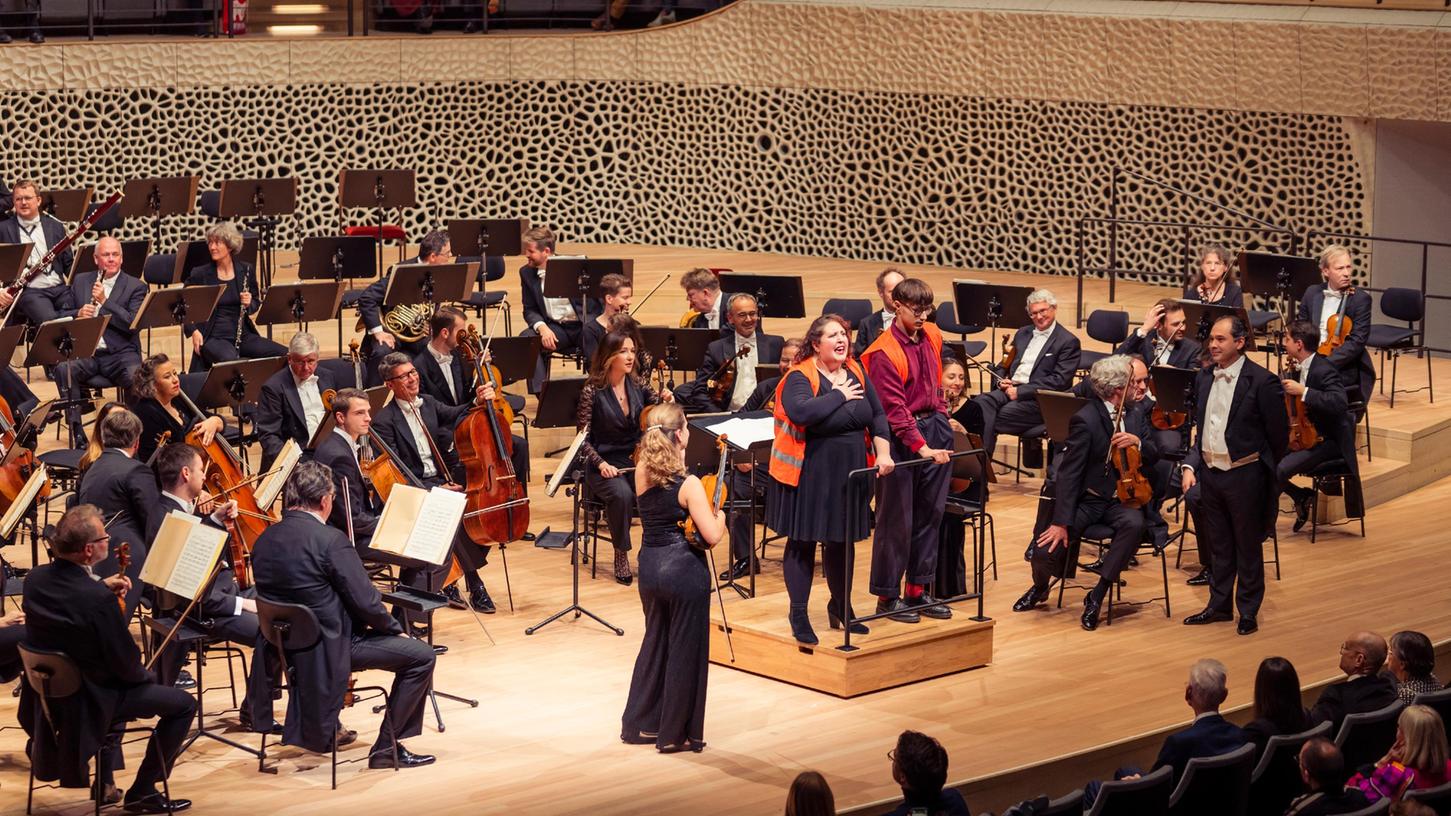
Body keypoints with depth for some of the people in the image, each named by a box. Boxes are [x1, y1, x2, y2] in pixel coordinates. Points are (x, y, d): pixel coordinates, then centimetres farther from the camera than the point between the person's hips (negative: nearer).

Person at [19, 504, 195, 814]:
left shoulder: (36, 578, -10)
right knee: (183, 704, 6)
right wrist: (146, 675, 1)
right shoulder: (98, 601, -32)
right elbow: (128, 666, -21)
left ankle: (105, 783, 38)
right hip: (87, 702, -8)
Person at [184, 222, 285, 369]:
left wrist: (249, 303, -7)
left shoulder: (246, 270, 7)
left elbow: (256, 305, 17)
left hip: (243, 334, 4)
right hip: (213, 337, -4)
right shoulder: (200, 274, -1)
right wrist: (193, 331, -10)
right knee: (229, 360, -38)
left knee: (284, 354, -17)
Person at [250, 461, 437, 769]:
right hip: (327, 647, -8)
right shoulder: (330, 540, -21)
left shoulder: (263, 542, 2)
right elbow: (365, 601, -19)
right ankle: (386, 747, 2)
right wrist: (394, 627, 2)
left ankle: (323, 727, 39)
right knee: (421, 655, 1)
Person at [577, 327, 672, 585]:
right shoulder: (592, 391, -7)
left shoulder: (639, 387, 6)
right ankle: (621, 554, -14)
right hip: (605, 465, -3)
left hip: (636, 460, 3)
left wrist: (669, 403, -16)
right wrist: (601, 463, -21)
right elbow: (583, 438, -6)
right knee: (622, 494, -35)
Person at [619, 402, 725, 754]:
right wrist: (720, 515, 0)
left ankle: (641, 723, 28)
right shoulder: (689, 484, -19)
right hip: (684, 570, -6)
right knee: (685, 651, 7)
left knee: (655, 641, 22)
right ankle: (675, 733, 13)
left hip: (649, 566, 6)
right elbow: (712, 536, -20)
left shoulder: (642, 473, -3)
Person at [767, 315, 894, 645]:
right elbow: (801, 412, -33)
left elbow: (877, 416, 7)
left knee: (841, 540, 15)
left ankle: (840, 606, 31)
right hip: (808, 473, -6)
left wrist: (883, 453, -8)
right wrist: (840, 395, -21)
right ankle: (799, 615, 12)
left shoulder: (856, 371, 5)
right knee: (803, 541, 2)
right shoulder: (799, 377, -14)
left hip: (848, 472, 6)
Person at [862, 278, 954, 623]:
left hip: (935, 428, 7)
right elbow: (894, 409, -21)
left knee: (930, 512, 10)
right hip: (901, 438, -7)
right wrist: (921, 446, -26)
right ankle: (887, 595, 9)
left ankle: (917, 590, 19)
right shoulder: (884, 352, -17)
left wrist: (942, 419, 12)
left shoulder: (932, 336, 5)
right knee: (897, 518, -1)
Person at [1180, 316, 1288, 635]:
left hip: (1243, 475, -6)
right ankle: (1219, 605, 28)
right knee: (1218, 545, 16)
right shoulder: (1205, 378, 6)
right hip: (1209, 471, 6)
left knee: (1248, 547, 7)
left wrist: (1260, 469, 1)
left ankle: (1248, 612, 17)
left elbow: (1279, 435, -8)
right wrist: (1190, 464, 3)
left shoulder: (1262, 382, -14)